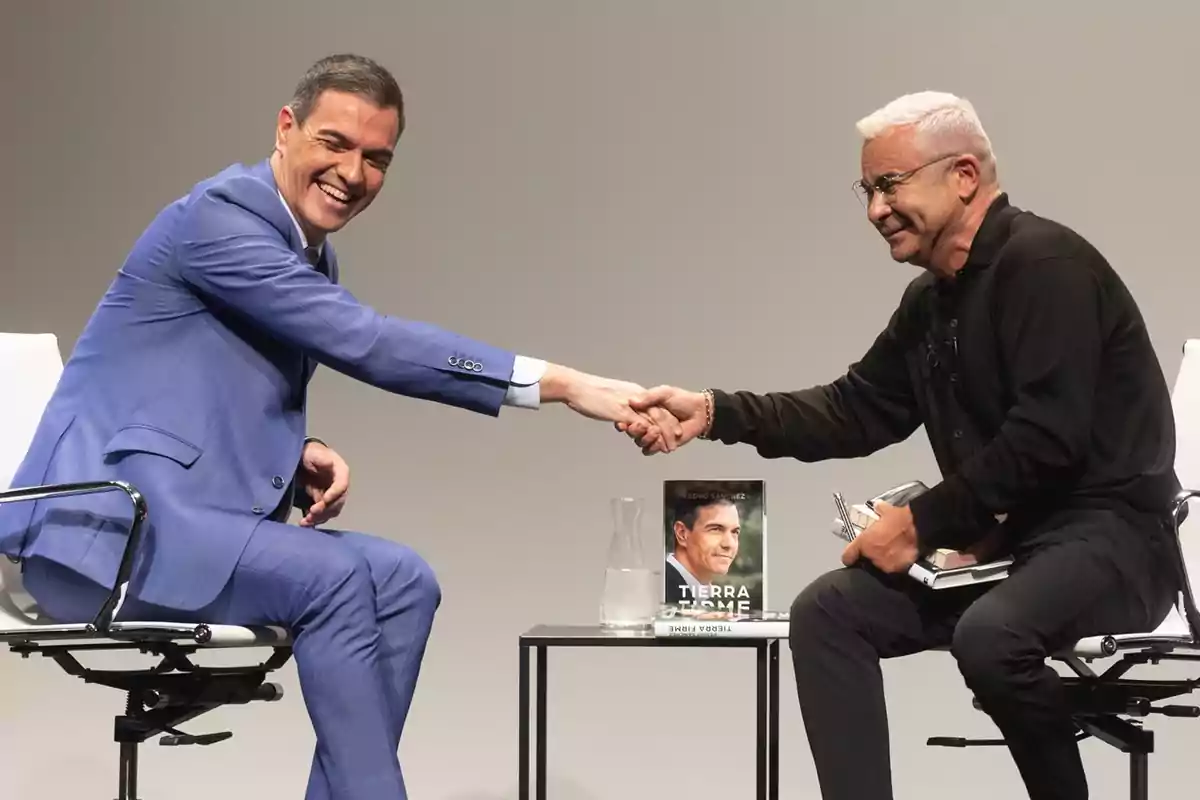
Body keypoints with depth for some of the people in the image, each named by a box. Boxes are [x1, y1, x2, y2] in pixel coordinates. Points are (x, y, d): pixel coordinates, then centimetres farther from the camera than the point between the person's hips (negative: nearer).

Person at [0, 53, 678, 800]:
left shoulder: (314, 255, 15)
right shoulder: (218, 216, -14)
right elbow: (365, 342, -23)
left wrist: (305, 457, -4)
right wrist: (562, 383, -25)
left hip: (184, 522, 9)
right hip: (107, 525, -9)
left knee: (400, 578, -7)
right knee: (336, 579, -25)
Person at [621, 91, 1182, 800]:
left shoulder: (1045, 262, -16)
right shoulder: (931, 298, 13)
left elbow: (1046, 438, -24)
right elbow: (855, 411, 14)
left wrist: (924, 523, -17)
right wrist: (713, 413, 3)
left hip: (1112, 532, -9)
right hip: (1005, 536, 9)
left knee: (989, 635, -36)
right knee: (828, 612, -2)